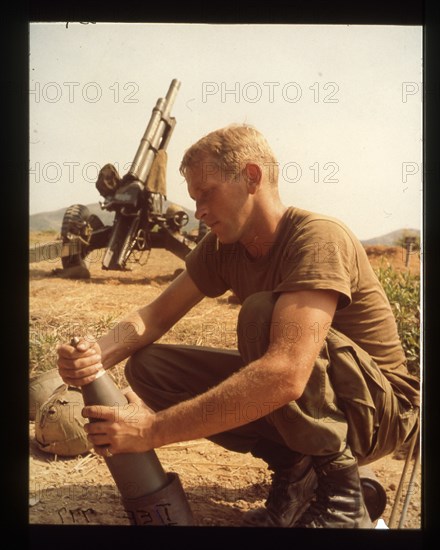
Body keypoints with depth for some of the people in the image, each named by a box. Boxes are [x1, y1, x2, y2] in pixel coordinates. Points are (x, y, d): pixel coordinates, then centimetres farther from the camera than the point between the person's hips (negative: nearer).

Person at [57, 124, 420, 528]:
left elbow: (285, 375, -39)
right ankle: (295, 468, 0)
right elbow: (157, 315, 0)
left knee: (261, 312, -33)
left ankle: (339, 491, -16)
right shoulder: (222, 247, -3)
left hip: (382, 409, -7)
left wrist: (153, 429, -36)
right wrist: (99, 353, -22)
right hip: (298, 396, 7)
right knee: (148, 365, -6)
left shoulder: (317, 238, -27)